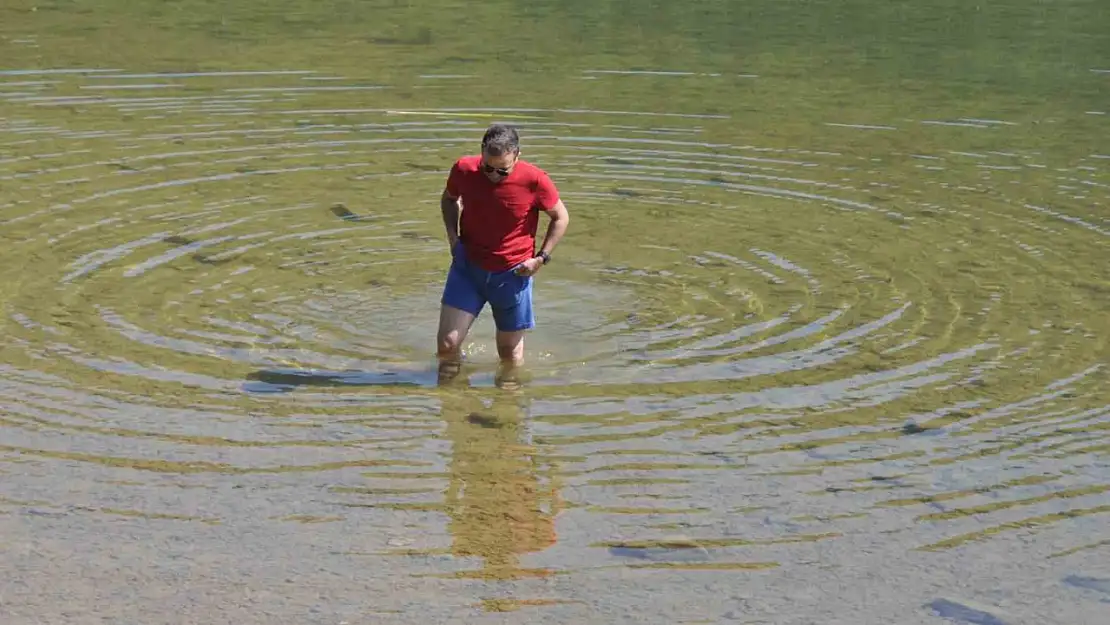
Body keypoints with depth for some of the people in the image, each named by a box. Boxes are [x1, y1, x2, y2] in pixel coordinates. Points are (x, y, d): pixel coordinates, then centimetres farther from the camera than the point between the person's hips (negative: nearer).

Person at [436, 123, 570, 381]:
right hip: (468, 267, 1)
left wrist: (542, 257, -8)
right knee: (446, 344, -9)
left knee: (510, 356, 9)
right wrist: (452, 236, -2)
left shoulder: (535, 180, -17)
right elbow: (449, 199, 13)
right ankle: (449, 378, 24)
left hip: (513, 273, -1)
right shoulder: (464, 169, -11)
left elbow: (561, 217, 1)